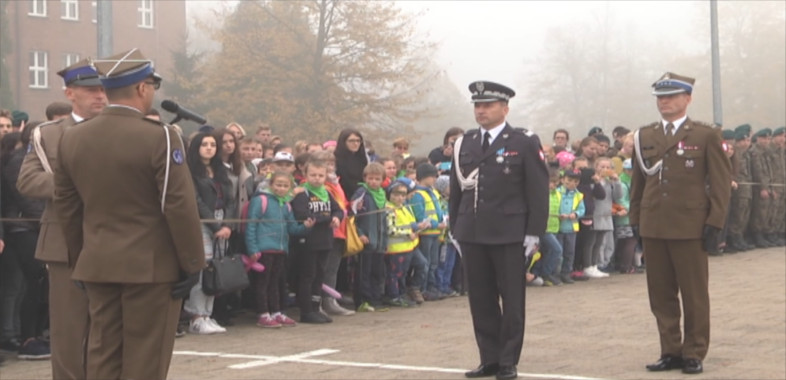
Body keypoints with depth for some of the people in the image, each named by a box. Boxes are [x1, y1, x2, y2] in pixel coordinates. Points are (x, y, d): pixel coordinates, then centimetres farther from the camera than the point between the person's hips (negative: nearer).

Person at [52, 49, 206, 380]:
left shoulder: (72, 138, 5)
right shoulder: (159, 137, -14)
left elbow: (66, 206, 10)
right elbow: (180, 206, -14)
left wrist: (79, 260, 19)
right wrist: (193, 262, -5)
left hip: (96, 265, 6)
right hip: (152, 265, -6)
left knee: (102, 352, 10)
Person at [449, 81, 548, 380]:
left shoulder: (525, 143, -2)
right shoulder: (464, 144, 11)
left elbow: (538, 191, -4)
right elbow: (456, 190, 15)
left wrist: (533, 233, -9)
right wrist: (455, 228, 11)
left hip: (509, 234, -4)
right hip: (472, 234, 4)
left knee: (512, 300, 3)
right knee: (480, 300, 7)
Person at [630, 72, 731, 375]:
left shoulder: (706, 136, 1)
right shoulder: (644, 137, 11)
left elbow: (721, 182, -2)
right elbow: (637, 182, 14)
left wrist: (715, 223, -8)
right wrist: (636, 221, 8)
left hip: (690, 226, -4)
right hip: (653, 227, 4)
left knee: (694, 294, 3)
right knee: (661, 294, 6)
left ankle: (694, 354, 11)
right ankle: (671, 351, 15)